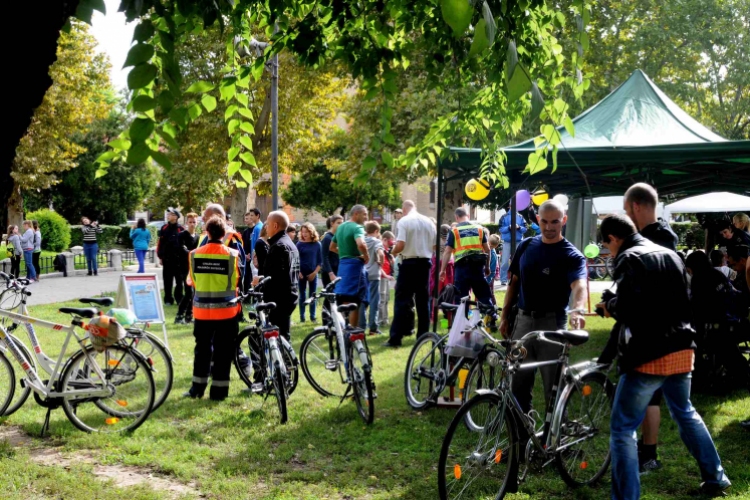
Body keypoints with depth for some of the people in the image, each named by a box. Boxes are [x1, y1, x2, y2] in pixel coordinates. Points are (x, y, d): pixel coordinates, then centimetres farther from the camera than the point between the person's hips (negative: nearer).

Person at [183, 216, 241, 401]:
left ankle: (197, 388, 20)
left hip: (202, 309, 2)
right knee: (223, 351, 6)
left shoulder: (194, 254, -4)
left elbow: (193, 282, 7)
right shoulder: (232, 254, -11)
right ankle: (218, 391, 9)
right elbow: (237, 282, 1)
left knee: (202, 348, 14)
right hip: (226, 309, -2)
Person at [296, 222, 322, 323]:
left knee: (313, 295, 4)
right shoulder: (299, 244, -1)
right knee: (302, 295, 3)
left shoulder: (317, 244, 1)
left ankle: (313, 316, 11)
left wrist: (314, 272, -6)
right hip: (301, 273, -1)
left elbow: (320, 260, 3)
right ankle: (302, 316, 7)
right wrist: (298, 272, -11)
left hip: (313, 273, 1)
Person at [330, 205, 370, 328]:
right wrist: (366, 256, -16)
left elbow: (332, 247, 23)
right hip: (355, 264, -8)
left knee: (343, 301, 13)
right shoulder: (357, 227, -13)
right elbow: (361, 244, -33)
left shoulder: (341, 227, 14)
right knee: (354, 301, -3)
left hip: (342, 263, 8)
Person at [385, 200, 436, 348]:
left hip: (409, 263, -5)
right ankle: (423, 334, 15)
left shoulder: (404, 221, -8)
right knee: (423, 300, 12)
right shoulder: (429, 222, 8)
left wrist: (393, 252, 3)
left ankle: (396, 338, -8)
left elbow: (400, 245, -17)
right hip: (425, 262, 5)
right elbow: (435, 246, 10)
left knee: (402, 300, -4)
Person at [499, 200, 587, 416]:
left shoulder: (572, 255, -11)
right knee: (518, 383, 12)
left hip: (552, 323, -4)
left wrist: (577, 310, -49)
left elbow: (579, 285, -29)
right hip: (523, 320, 5)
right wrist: (505, 315, 7)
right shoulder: (526, 246, 5)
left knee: (554, 385, 4)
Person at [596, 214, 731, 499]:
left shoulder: (630, 259, -12)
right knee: (685, 413, 28)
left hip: (648, 355, -8)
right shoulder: (671, 255, 14)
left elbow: (629, 309, -24)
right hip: (681, 350, 9)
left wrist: (609, 307, -5)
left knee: (622, 429, -1)